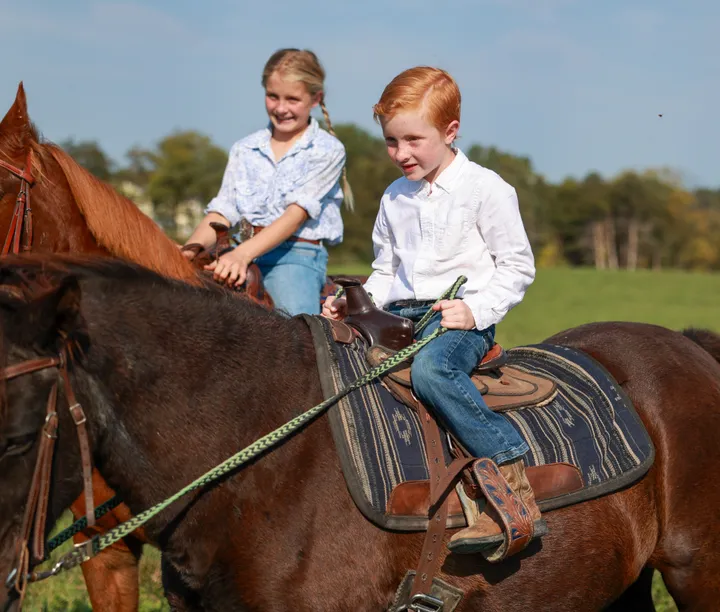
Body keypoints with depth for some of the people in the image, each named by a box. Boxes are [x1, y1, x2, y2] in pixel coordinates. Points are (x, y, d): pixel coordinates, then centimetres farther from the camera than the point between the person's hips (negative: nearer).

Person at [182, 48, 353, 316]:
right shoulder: (244, 150, 18)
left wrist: (243, 253, -25)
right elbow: (222, 211, 9)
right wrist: (189, 250, -13)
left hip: (297, 256, -4)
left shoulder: (328, 151, 3)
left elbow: (297, 212, -10)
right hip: (243, 255, 5)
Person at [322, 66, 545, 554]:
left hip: (462, 319, -7)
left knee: (430, 368, -39)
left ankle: (515, 488, -38)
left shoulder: (484, 189, -1)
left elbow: (517, 266, -1)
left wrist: (477, 309, -16)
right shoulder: (395, 198, 18)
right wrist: (354, 303, 6)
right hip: (400, 316, 7)